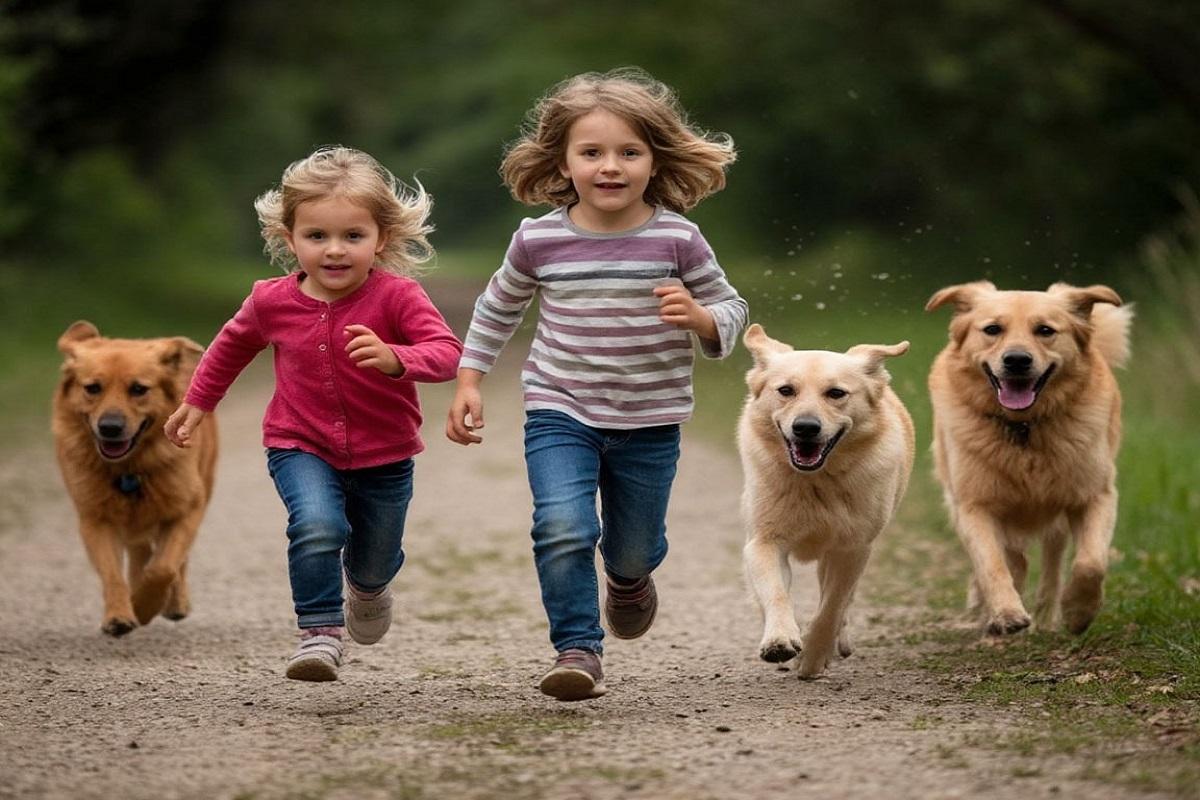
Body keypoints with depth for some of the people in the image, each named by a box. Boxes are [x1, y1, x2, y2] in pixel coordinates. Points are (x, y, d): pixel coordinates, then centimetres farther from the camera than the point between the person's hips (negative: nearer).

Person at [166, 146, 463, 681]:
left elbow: (447, 353, -31)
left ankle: (367, 587, 56)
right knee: (317, 526, -30)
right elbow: (233, 344, 12)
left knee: (375, 559, 18)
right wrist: (197, 401, 20)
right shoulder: (272, 302, -10)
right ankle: (320, 631, -16)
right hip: (301, 449, 0)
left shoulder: (396, 297, -20)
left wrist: (395, 359, -50)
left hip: (384, 457, 0)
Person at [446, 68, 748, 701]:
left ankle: (628, 578, 53)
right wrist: (468, 382, 7)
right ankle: (577, 649, -11)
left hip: (650, 422, 1)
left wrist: (697, 316, -22)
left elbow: (730, 314, 0)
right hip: (561, 412, -1)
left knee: (634, 548, 16)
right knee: (563, 527, -23)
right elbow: (497, 309, 11)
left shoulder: (677, 239, -10)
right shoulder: (539, 240, -7)